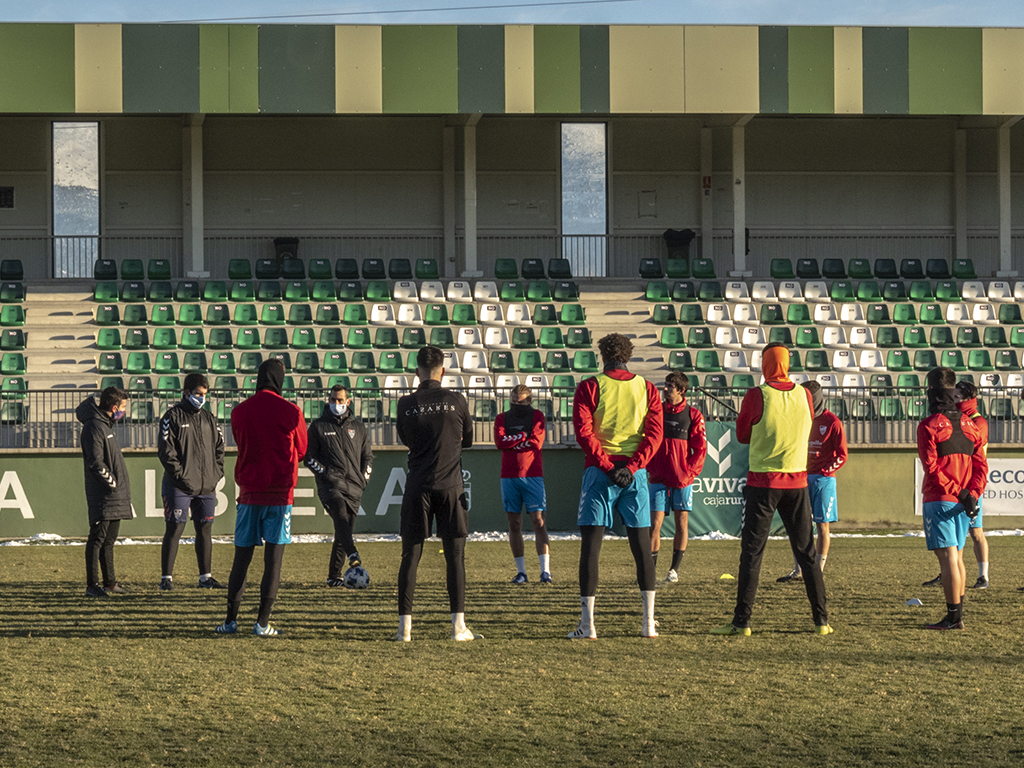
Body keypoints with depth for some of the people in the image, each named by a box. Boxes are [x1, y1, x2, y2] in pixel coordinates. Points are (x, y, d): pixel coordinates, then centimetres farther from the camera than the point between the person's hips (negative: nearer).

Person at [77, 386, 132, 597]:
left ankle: (110, 582, 21)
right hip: (103, 496, -10)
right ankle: (92, 585, -9)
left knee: (109, 540, 15)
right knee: (98, 538, -9)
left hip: (115, 498, 10)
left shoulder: (107, 425, 18)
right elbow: (96, 463, -20)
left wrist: (121, 487, 15)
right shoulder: (94, 427, -13)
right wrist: (113, 483, -14)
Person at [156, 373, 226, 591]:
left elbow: (219, 447, 19)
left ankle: (206, 577, 16)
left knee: (205, 530, 9)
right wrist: (180, 475, -15)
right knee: (174, 529, -5)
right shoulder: (173, 417, -4)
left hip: (207, 487, 6)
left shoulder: (209, 418, 14)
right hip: (179, 487, -6)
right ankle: (166, 577, -1)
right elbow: (165, 450, -10)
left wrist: (217, 473, 6)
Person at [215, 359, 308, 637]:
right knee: (273, 559, -1)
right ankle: (263, 622, -4)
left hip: (248, 492, 2)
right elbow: (301, 450, 9)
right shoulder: (291, 412, -5)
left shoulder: (239, 412, 2)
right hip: (280, 494, -2)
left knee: (241, 558, 9)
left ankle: (231, 620, 8)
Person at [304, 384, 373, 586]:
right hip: (330, 484, -4)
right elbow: (309, 456, 9)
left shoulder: (358, 427, 18)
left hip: (354, 486, 4)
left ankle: (334, 575, 12)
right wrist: (324, 472, -6)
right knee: (341, 515, -30)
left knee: (345, 529, 3)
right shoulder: (318, 427, 10)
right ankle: (353, 556, -50)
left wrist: (364, 478, 10)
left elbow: (367, 456, 24)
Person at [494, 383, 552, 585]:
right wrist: (523, 436, -10)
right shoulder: (502, 419, 11)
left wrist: (511, 442, -6)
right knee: (514, 523, 3)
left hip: (532, 475, -3)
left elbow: (537, 442, -9)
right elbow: (499, 441, -6)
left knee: (538, 520, -9)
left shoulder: (537, 417, 6)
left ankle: (545, 570, -13)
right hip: (509, 476, 3)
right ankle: (521, 571, 8)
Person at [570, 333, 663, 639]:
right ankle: (649, 622, 8)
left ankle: (587, 623, -6)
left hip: (599, 472, -2)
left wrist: (607, 466, -10)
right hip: (635, 474, 2)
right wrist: (631, 467, -8)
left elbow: (583, 431, -10)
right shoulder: (647, 389, 8)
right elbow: (654, 434, -1)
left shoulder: (589, 387, -1)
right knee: (641, 545, 8)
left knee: (591, 544, -1)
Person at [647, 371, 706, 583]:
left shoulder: (693, 415, 1)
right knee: (655, 523, -5)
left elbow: (701, 449, 1)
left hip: (683, 479, -1)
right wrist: (650, 469, 0)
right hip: (658, 478, 1)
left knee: (682, 522, 3)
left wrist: (689, 473, -8)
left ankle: (675, 569, 11)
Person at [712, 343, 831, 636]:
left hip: (763, 483, -3)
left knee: (751, 554, 0)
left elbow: (742, 436, 2)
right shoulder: (804, 395, 0)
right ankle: (821, 620, 8)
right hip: (797, 481, 3)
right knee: (807, 552, 9)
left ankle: (741, 621, -2)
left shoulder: (756, 396, -11)